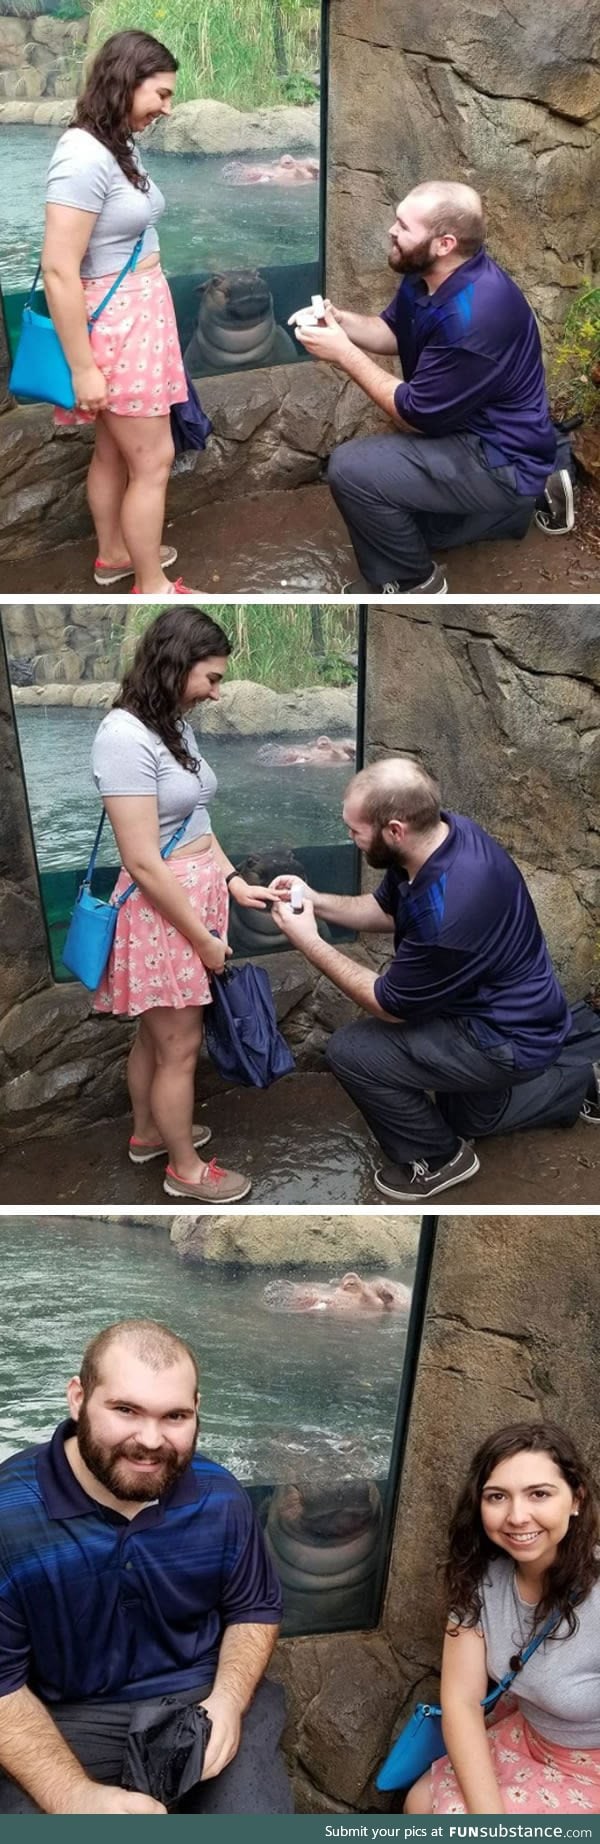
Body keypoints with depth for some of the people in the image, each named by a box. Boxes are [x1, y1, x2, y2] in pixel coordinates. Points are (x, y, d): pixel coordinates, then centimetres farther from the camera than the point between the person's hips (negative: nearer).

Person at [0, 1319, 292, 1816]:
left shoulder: (219, 1497, -6)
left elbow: (255, 1609, 10)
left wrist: (228, 1700, -11)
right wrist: (75, 1797, -28)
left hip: (202, 1694, 3)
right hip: (62, 1717, -2)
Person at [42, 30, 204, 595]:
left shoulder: (119, 145, 5)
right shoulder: (84, 157, -23)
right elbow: (58, 269, -25)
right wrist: (82, 367, -23)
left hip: (139, 313, 9)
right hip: (113, 325, -9)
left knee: (115, 448, 22)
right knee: (153, 458, 0)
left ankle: (114, 554, 38)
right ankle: (151, 587, 12)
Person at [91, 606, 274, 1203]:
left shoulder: (174, 724, 4)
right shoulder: (125, 736, -24)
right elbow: (144, 863, -24)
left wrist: (234, 883, 2)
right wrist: (203, 938, -17)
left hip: (193, 896, 9)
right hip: (159, 911, -9)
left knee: (156, 1033, 24)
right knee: (180, 1045, 6)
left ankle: (148, 1133, 42)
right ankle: (185, 1169, 23)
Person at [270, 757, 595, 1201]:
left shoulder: (446, 912, -39)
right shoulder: (442, 832, -12)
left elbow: (390, 1006, -22)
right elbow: (386, 909, 8)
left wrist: (309, 941, -18)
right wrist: (316, 901, -7)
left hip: (509, 1038, -9)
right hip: (516, 1010, 9)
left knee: (351, 1051, -14)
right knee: (469, 1118, 31)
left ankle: (437, 1158, 5)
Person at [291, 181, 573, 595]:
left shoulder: (472, 318, -34)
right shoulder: (430, 273, -5)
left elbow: (415, 417, -25)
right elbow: (394, 332, 12)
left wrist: (343, 354, -21)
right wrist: (339, 320, -9)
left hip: (499, 457, -10)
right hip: (470, 431, 10)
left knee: (352, 469, -23)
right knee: (415, 529, 28)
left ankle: (409, 582, -1)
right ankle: (529, 495, 29)